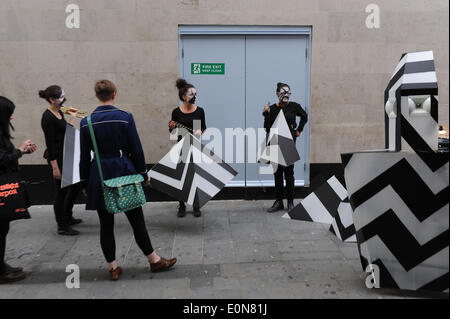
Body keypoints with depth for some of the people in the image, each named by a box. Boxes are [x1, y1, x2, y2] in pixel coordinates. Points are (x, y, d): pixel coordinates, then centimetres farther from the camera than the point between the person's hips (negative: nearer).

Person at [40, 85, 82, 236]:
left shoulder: (59, 113, 9)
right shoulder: (48, 117, -19)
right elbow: (50, 143, -21)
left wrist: (72, 118, 13)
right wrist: (55, 167, -22)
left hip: (66, 155, 10)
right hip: (56, 157, -10)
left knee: (75, 185, 18)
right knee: (61, 191, 0)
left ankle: (67, 217, 36)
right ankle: (62, 227, 14)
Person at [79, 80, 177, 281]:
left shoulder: (86, 122, -1)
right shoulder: (125, 117, -7)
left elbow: (84, 156, 2)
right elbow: (136, 150, -5)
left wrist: (84, 183, 11)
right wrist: (143, 175, 5)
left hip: (99, 176, 2)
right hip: (124, 172, -2)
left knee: (106, 225, 10)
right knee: (137, 220, 8)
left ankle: (113, 268, 19)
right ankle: (154, 261, 20)